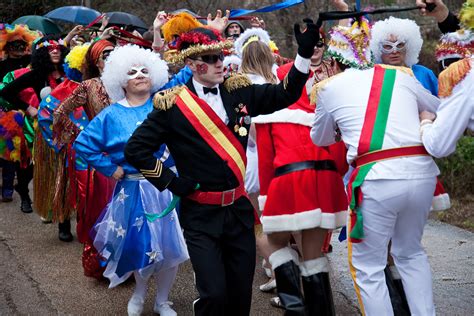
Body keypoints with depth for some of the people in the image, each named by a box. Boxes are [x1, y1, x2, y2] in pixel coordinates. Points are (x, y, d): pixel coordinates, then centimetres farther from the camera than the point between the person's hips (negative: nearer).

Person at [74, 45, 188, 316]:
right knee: (140, 243, 8)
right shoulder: (112, 115, 1)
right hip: (133, 189, 0)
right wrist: (110, 169, -1)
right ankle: (140, 293, 37)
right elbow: (83, 144, 3)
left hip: (166, 186, 1)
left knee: (169, 244, 3)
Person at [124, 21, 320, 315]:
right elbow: (136, 148, -4)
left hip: (240, 208, 4)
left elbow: (284, 94, 2)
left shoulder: (240, 91, 4)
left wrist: (304, 54, -11)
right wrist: (170, 181, -7)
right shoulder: (172, 104, -7)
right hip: (201, 214, -4)